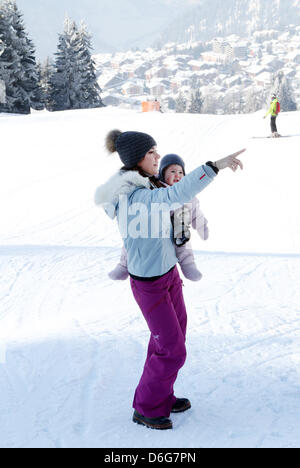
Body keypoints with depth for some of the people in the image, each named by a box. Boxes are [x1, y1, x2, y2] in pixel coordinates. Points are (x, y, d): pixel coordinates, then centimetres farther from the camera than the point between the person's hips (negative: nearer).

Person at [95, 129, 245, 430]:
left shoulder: (144, 186, -2)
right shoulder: (135, 198, -32)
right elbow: (178, 194, -50)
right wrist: (215, 166, -55)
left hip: (168, 272, 9)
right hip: (149, 284, -9)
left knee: (170, 338, 21)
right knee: (172, 351, 2)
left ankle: (163, 396, 40)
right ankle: (146, 409, 22)